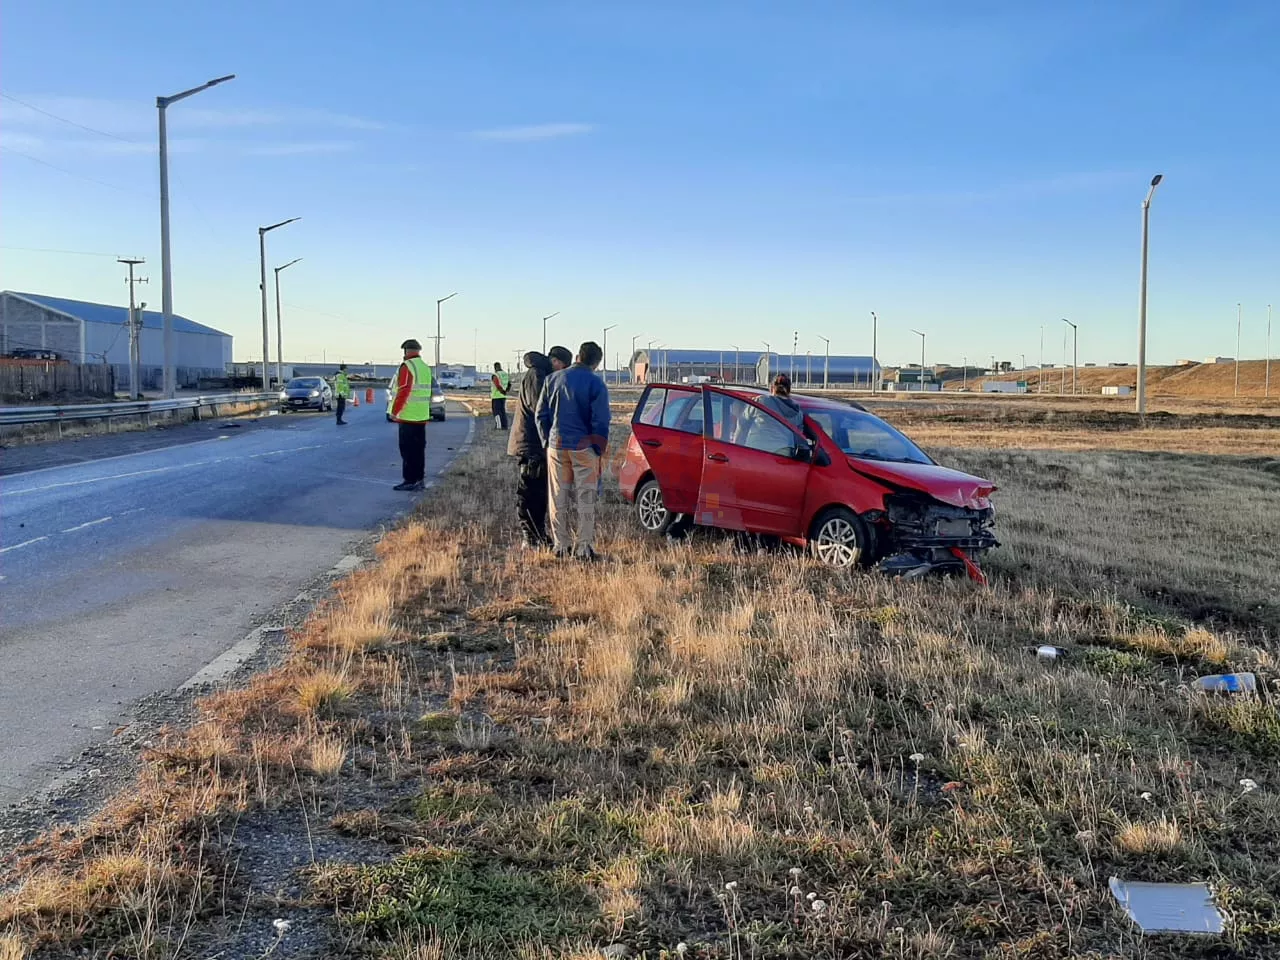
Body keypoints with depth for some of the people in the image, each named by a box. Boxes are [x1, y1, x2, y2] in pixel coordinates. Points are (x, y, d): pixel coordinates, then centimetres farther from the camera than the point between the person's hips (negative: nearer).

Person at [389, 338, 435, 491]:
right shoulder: (426, 368, 14)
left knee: (408, 449, -4)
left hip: (408, 416, -8)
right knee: (419, 448, 12)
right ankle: (420, 480, 15)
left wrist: (394, 411, -13)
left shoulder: (407, 367, -12)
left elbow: (403, 392, -18)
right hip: (422, 416, 8)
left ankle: (410, 480, -4)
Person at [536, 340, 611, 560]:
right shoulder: (596, 384, -7)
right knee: (586, 498, 3)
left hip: (556, 445, 4)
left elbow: (541, 414, 9)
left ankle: (562, 544, 15)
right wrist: (599, 451, -2)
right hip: (583, 447, -4)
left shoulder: (553, 379, 6)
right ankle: (584, 546, 2)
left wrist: (547, 442, 17)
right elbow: (600, 422, -10)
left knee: (559, 498, 11)